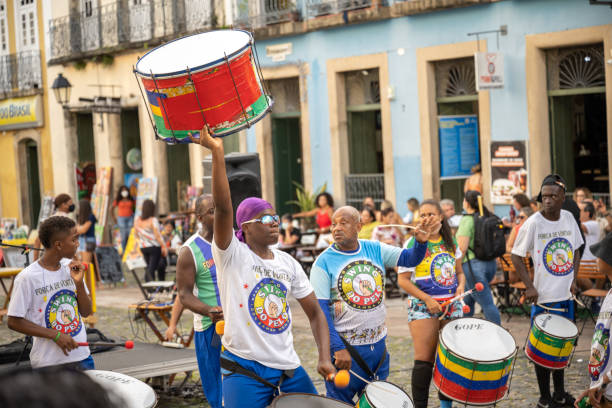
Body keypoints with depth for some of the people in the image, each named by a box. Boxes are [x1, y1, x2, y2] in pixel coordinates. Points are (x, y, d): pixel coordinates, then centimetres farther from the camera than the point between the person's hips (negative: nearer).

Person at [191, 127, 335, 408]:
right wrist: (217, 152, -30)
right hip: (244, 368, -5)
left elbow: (314, 313, 13)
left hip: (288, 366, 6)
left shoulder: (288, 264, 10)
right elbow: (223, 207, -22)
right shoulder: (232, 255, -6)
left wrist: (324, 357, -1)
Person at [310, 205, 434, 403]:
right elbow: (320, 310, -14)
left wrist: (421, 241, -23)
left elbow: (410, 258, 0)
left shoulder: (375, 249, 3)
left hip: (378, 343, 5)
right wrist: (337, 348, -21)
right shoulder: (323, 263, -11)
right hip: (345, 346, -4)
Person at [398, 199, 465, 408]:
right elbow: (403, 280, -8)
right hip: (423, 306, -4)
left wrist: (461, 285, -2)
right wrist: (428, 299, -16)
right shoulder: (413, 244, -5)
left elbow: (459, 272, 20)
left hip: (452, 306, 5)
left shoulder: (451, 243, 10)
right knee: (424, 360, -8)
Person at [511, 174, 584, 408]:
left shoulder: (569, 218, 1)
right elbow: (516, 255, -8)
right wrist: (529, 287, -14)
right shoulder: (533, 223, -14)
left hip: (566, 295, 5)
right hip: (543, 297, -5)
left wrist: (573, 279, 5)